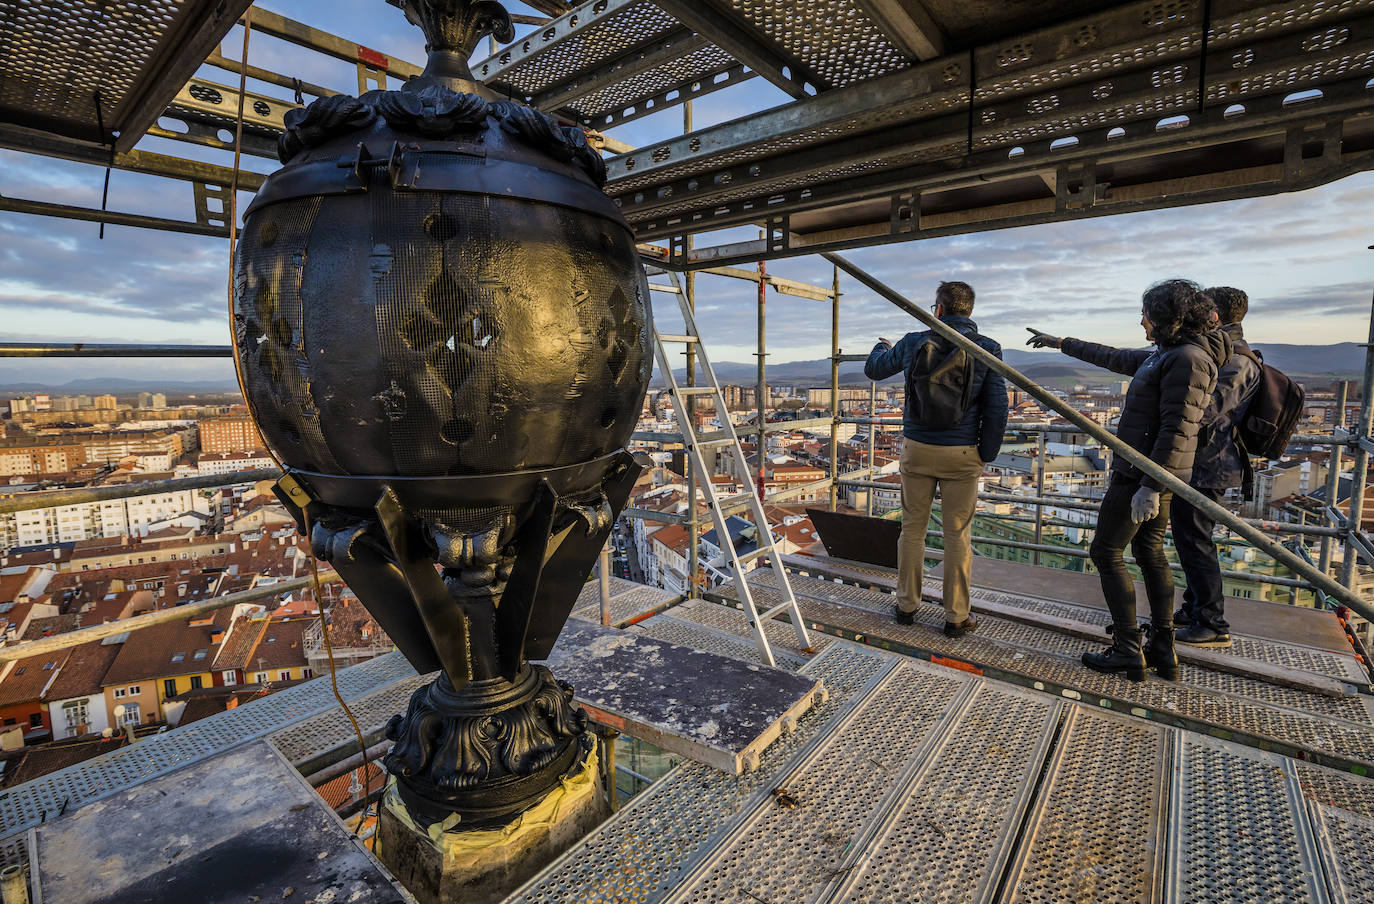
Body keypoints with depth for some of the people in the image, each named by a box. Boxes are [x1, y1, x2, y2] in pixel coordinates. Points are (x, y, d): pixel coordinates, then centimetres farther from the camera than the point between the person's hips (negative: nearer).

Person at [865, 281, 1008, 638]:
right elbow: (997, 408, -6)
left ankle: (907, 605, 23)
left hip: (917, 449, 1)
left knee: (912, 528, 13)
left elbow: (873, 369, 16)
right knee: (958, 535, 7)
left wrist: (882, 347, 38)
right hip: (962, 454, -1)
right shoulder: (986, 349, -5)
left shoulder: (912, 343, -2)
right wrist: (986, 454, 5)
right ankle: (956, 617, 16)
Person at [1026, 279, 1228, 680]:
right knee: (1150, 552, 14)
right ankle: (1163, 650, 22)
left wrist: (1150, 486, -27)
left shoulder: (1188, 359, -17)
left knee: (1106, 553, -2)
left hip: (1142, 474, -10)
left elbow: (1177, 430, -24)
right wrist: (1061, 343, 34)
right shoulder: (1164, 355, 13)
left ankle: (1127, 652, 6)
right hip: (1153, 474, 10)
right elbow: (1114, 357, 29)